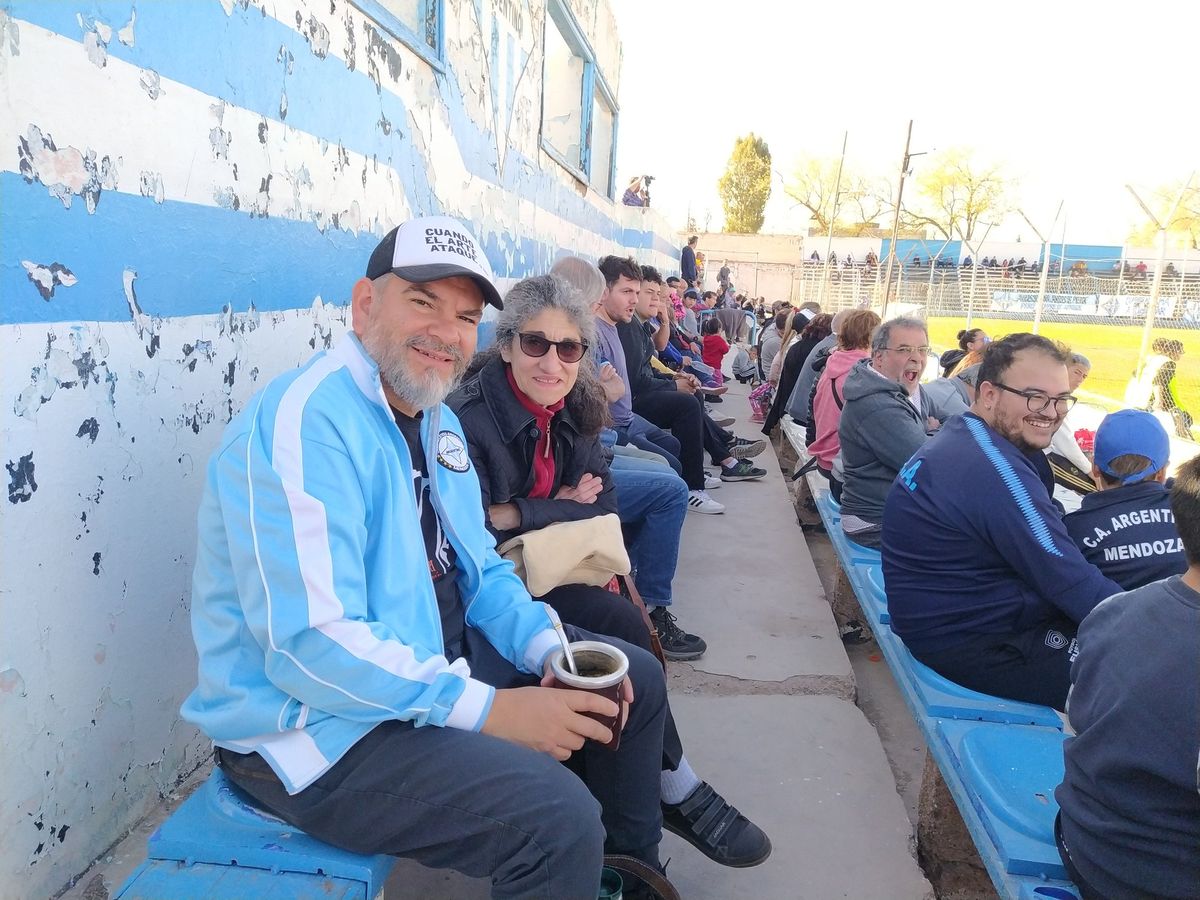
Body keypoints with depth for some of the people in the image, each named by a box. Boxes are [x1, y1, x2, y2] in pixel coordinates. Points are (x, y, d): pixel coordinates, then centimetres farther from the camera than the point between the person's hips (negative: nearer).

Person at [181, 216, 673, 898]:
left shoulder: (439, 421, 7)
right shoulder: (302, 424, -23)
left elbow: (479, 570, 10)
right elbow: (313, 647, -29)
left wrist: (551, 649, -7)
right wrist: (489, 709, -27)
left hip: (441, 660, 9)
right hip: (318, 723, -9)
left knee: (635, 679, 12)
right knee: (558, 816, -27)